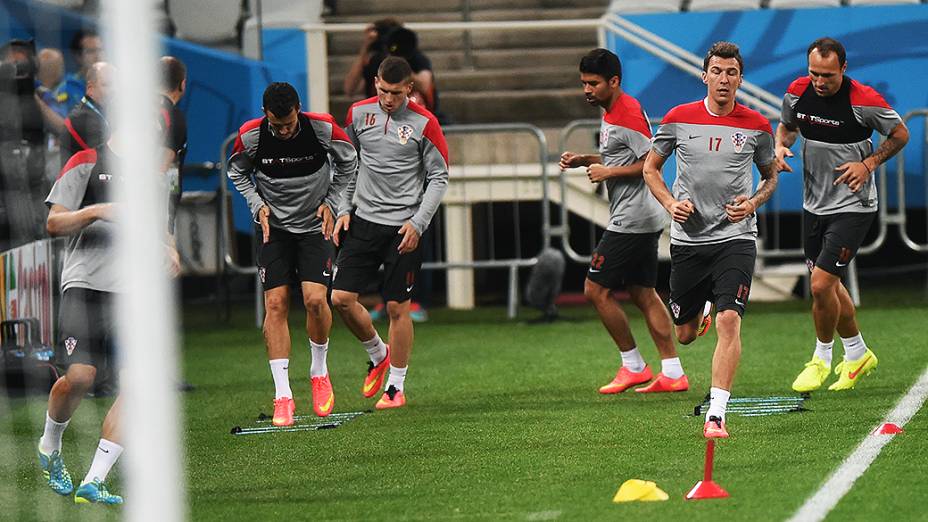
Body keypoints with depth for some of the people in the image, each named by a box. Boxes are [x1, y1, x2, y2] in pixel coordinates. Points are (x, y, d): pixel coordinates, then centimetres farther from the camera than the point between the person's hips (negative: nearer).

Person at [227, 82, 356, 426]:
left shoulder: (323, 128, -16)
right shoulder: (250, 136, -14)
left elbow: (348, 163, 5)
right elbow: (237, 172, 8)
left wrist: (331, 203, 0)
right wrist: (258, 204, -4)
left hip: (315, 226, -1)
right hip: (274, 227, 1)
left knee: (315, 299, -16)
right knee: (275, 304, -8)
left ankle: (319, 372, 12)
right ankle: (282, 395, -5)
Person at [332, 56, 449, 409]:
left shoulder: (424, 124, -7)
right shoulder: (359, 114, 3)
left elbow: (439, 178, -2)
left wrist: (418, 223, -11)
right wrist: (343, 209, 5)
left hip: (404, 227, -3)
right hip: (363, 220, 3)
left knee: (398, 307, -1)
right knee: (341, 298, -4)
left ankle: (396, 386, 12)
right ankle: (378, 354, 22)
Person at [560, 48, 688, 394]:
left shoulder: (629, 114, -17)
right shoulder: (610, 112, 15)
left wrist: (609, 172, -17)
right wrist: (586, 160, 12)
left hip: (632, 220, -11)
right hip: (644, 219, 11)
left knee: (596, 290, -5)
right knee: (643, 294, 10)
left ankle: (633, 366, 3)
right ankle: (673, 374, 10)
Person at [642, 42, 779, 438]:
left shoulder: (757, 126, 1)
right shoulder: (679, 119, 0)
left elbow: (770, 176, 16)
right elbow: (650, 167, 12)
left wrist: (752, 203, -4)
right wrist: (670, 203, -5)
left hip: (736, 237, -1)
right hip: (688, 238, 1)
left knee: (728, 320, -19)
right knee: (685, 334, 9)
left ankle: (716, 414, -20)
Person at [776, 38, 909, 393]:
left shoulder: (864, 101, -19)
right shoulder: (797, 92, -6)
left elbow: (900, 134, -4)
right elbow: (787, 125, 15)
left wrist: (868, 164, -16)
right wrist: (780, 146, -6)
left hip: (853, 206, -6)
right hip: (814, 203, 6)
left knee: (821, 283, -14)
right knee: (828, 286, 15)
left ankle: (822, 359, 7)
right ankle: (857, 354, 35)